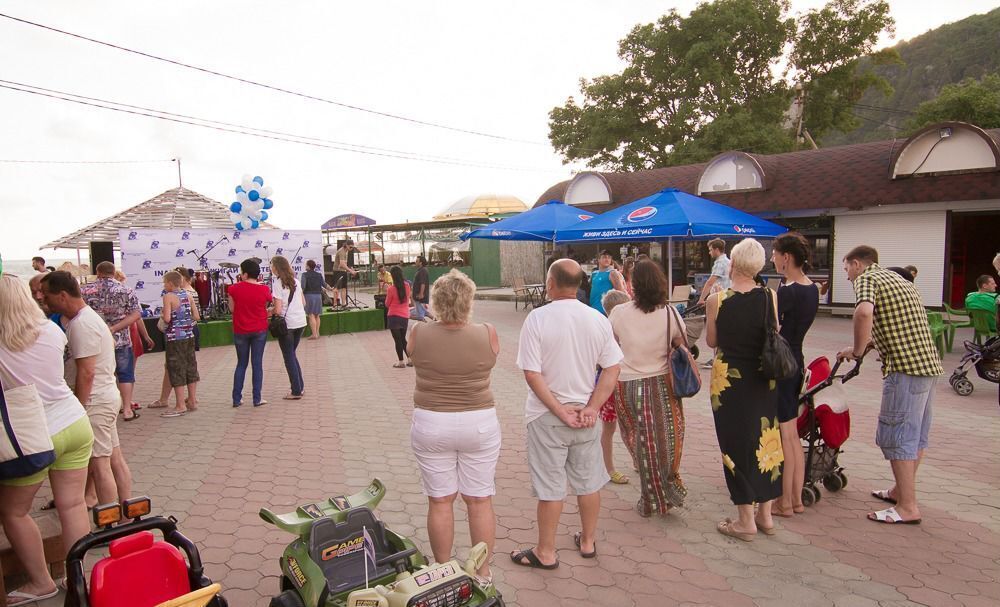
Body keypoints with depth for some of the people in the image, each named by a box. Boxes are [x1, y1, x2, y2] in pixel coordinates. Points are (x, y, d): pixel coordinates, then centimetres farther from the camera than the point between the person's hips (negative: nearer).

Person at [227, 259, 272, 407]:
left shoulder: (234, 289, -10)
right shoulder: (264, 290, -8)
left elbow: (232, 308, 0)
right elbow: (266, 307, 3)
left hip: (240, 331, 0)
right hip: (260, 331, 0)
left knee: (241, 364, 13)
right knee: (257, 364, 5)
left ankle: (237, 399, 13)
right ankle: (257, 399, 6)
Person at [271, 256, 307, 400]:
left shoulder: (277, 284, -12)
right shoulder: (295, 281, 8)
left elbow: (278, 310, -16)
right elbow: (304, 303, 12)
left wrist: (269, 311, 3)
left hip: (287, 324, -6)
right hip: (300, 322, 6)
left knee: (289, 357, 4)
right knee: (292, 354, 20)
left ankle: (296, 392, 8)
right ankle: (300, 386, 21)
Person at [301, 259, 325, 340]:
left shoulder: (305, 274, -7)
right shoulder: (319, 275, 7)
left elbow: (303, 286, -17)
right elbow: (324, 284, 12)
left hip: (309, 295, -5)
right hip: (318, 295, 5)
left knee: (311, 315, -4)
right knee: (317, 315, 13)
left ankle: (314, 334, -8)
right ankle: (317, 333, 15)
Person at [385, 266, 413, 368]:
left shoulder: (391, 289, -16)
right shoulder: (407, 286, -2)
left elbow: (387, 304, -4)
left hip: (394, 317, -5)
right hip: (405, 316, 5)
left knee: (397, 340, 4)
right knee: (403, 339, 18)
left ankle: (401, 362, 9)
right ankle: (410, 359, 17)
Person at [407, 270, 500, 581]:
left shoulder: (419, 333, -11)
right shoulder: (487, 334, -11)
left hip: (431, 424, 0)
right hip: (479, 424, 0)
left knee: (440, 501, 12)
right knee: (480, 500, 12)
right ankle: (483, 572, 24)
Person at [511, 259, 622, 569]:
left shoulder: (538, 318, -15)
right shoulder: (598, 319, -3)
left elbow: (531, 373, -18)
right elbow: (612, 369, -4)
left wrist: (560, 410, -13)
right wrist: (591, 408, -6)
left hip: (547, 415, -4)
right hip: (584, 413, 4)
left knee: (550, 486, 7)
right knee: (589, 481, 18)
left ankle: (546, 552, 21)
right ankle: (588, 541, 34)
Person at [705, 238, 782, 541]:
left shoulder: (717, 300, -14)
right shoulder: (770, 297, -6)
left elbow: (712, 341, -2)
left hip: (728, 379, -3)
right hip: (764, 379, 3)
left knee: (737, 444, 7)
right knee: (765, 441, 16)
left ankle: (746, 521, 16)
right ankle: (765, 515, 29)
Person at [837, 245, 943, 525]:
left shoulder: (866, 278, -6)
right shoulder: (900, 280, 22)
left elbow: (864, 312, -27)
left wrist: (857, 351, -14)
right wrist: (867, 346, 26)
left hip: (906, 368, -10)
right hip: (929, 364, 10)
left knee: (896, 436, -3)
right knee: (916, 435, 17)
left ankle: (908, 507, 3)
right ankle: (902, 490, 30)